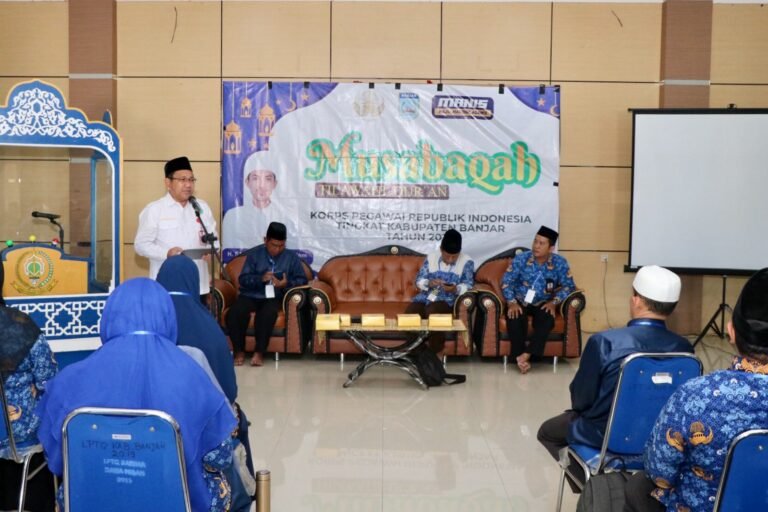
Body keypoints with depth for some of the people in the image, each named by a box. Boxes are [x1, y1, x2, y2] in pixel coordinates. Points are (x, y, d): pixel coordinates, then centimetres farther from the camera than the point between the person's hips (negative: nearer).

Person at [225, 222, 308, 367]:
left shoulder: (291, 257, 9)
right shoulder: (254, 253, 8)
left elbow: (302, 279, 5)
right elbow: (243, 279, 1)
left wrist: (286, 284, -15)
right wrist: (261, 278, -18)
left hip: (274, 297, -1)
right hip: (251, 295, 1)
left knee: (267, 313, -36)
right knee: (234, 313, -29)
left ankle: (259, 353, -22)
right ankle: (239, 351, -11)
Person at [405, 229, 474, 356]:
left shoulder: (467, 261, 3)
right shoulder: (431, 258, 11)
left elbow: (468, 286, -3)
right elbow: (419, 280, 8)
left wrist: (455, 289, -24)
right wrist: (429, 283, -14)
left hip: (447, 300, -3)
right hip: (425, 297, 3)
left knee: (432, 312, -36)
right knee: (410, 313, -27)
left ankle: (437, 354, -20)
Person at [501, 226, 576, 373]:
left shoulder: (560, 263, -6)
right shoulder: (521, 258, -8)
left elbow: (568, 286, -2)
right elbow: (506, 282, -6)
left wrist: (554, 302, -17)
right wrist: (512, 303, -21)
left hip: (543, 304, 1)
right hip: (520, 302, 0)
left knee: (546, 319, -32)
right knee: (515, 318, -33)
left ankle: (526, 355, -35)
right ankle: (519, 357, -28)